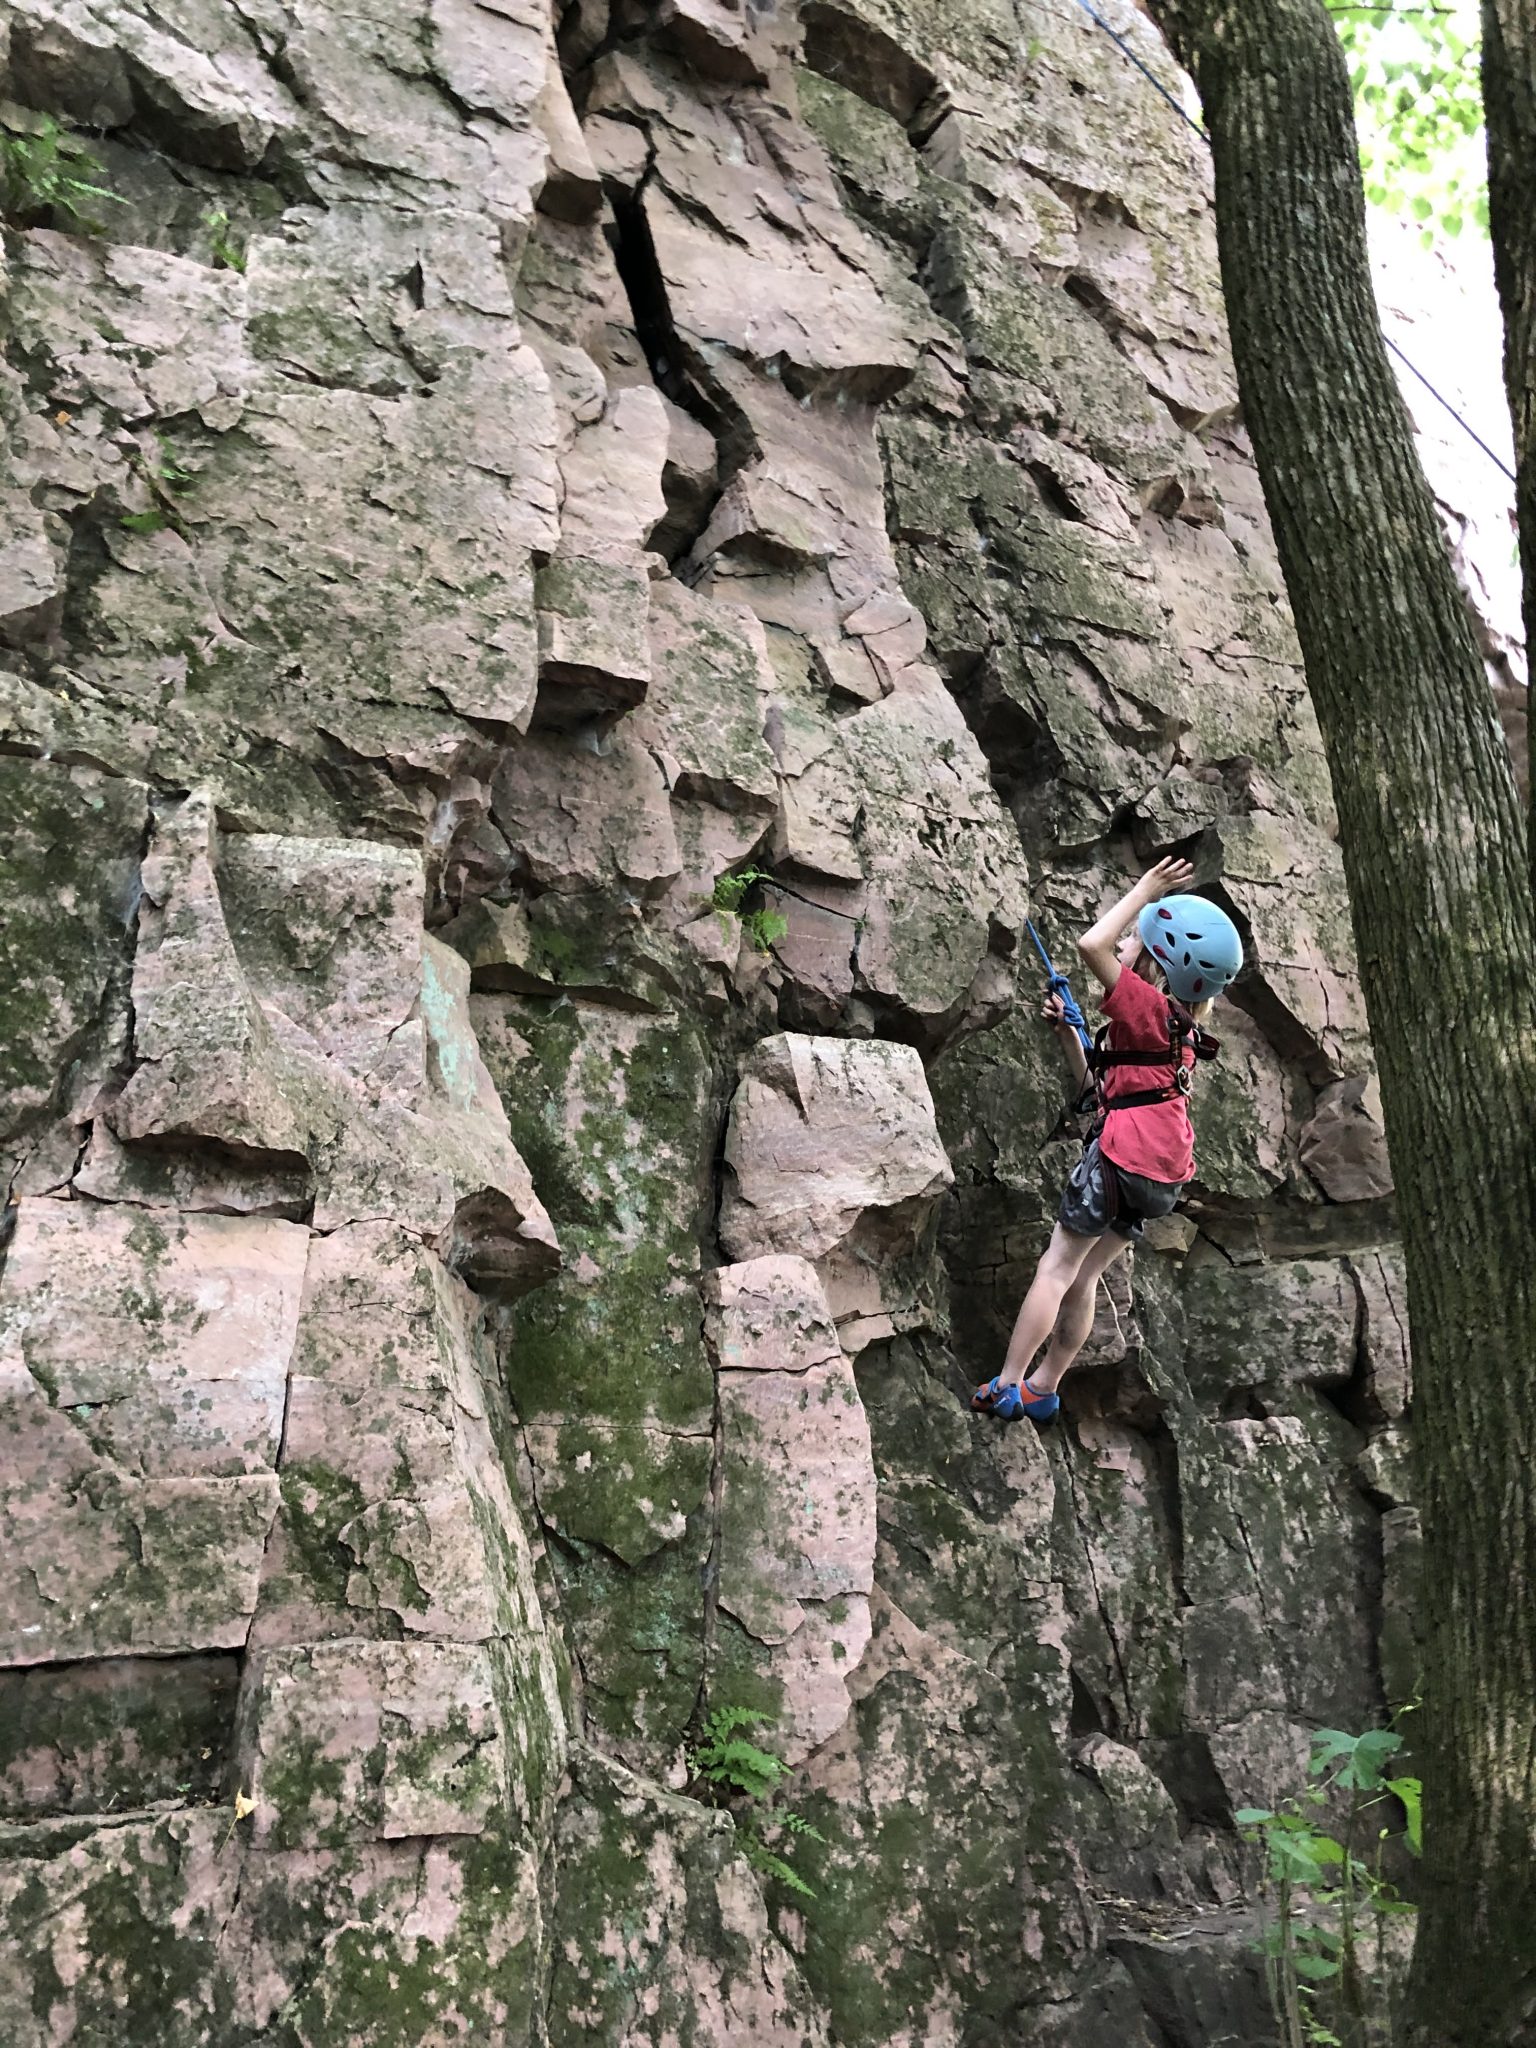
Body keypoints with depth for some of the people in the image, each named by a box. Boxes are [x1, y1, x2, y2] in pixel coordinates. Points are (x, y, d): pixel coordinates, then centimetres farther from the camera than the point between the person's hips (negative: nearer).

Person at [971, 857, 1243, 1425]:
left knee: (1056, 1269, -3)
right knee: (1083, 1277, 15)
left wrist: (1144, 890, -7)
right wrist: (1066, 1032, 16)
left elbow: (1090, 944, -18)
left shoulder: (1146, 1004, -7)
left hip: (1124, 1154, -9)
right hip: (1163, 1171, 9)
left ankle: (1006, 1387, 0)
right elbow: (1095, 1082, 25)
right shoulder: (1176, 1025, 21)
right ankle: (1043, 1388, 23)